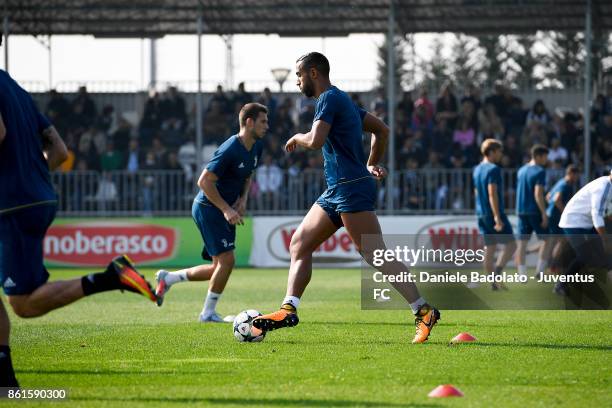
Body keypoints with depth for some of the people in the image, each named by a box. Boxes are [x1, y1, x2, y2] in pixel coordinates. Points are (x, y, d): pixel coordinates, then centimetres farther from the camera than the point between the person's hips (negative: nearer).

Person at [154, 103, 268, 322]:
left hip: (224, 211, 9)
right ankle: (209, 313, 0)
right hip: (208, 207, -9)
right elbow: (204, 181, -22)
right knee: (226, 259, -15)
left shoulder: (257, 147, 5)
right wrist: (226, 209, -23)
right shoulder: (230, 149, -23)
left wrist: (243, 198, 2)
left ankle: (167, 279, 24)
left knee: (219, 267, 9)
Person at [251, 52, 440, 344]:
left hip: (352, 189, -11)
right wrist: (372, 165, 25)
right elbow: (382, 130, 28)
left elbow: (315, 141, -22)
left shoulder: (329, 99, -9)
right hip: (337, 190, 11)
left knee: (375, 255, -13)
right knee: (299, 243, 7)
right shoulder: (341, 100, 21)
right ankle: (289, 310, 3)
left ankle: (423, 312, -13)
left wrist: (296, 138, -2)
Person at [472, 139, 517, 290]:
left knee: (489, 248, 8)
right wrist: (498, 218, -23)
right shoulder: (493, 169, -14)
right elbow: (492, 194, -21)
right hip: (495, 213, -8)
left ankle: (494, 282, 7)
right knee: (510, 245, -2)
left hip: (481, 214, 8)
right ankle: (496, 272, -16)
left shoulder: (477, 170, 14)